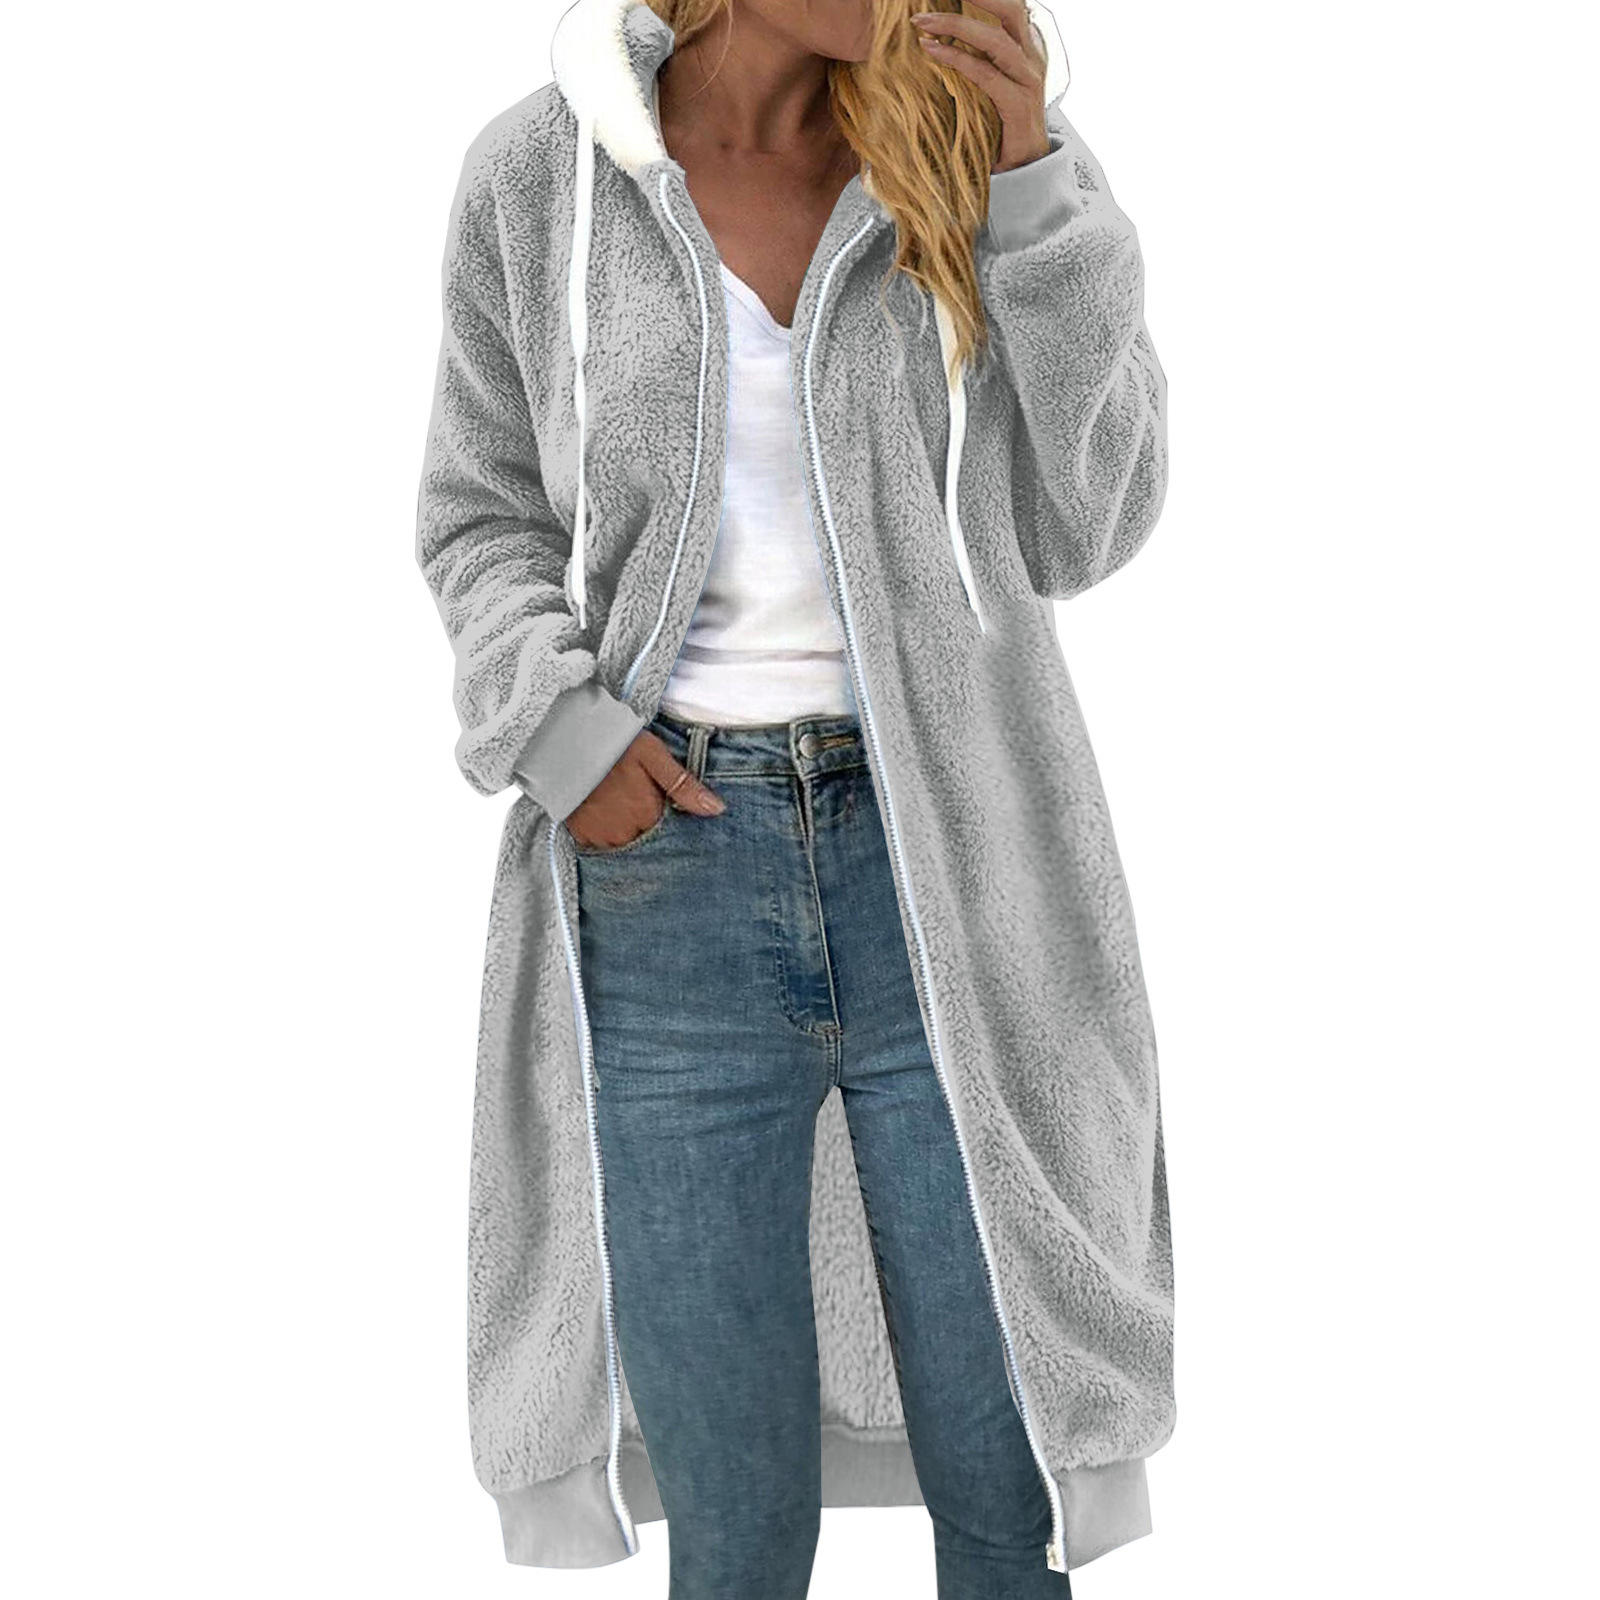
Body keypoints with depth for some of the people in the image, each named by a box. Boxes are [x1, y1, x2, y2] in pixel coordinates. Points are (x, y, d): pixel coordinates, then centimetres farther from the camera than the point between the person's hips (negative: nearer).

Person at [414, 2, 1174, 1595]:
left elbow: (1083, 529, 0)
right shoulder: (535, 174, 2)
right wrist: (552, 725, -7)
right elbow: (482, 512, 11)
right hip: (667, 874, 0)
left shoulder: (968, 133, 2)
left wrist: (1034, 186, -9)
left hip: (950, 868, 1)